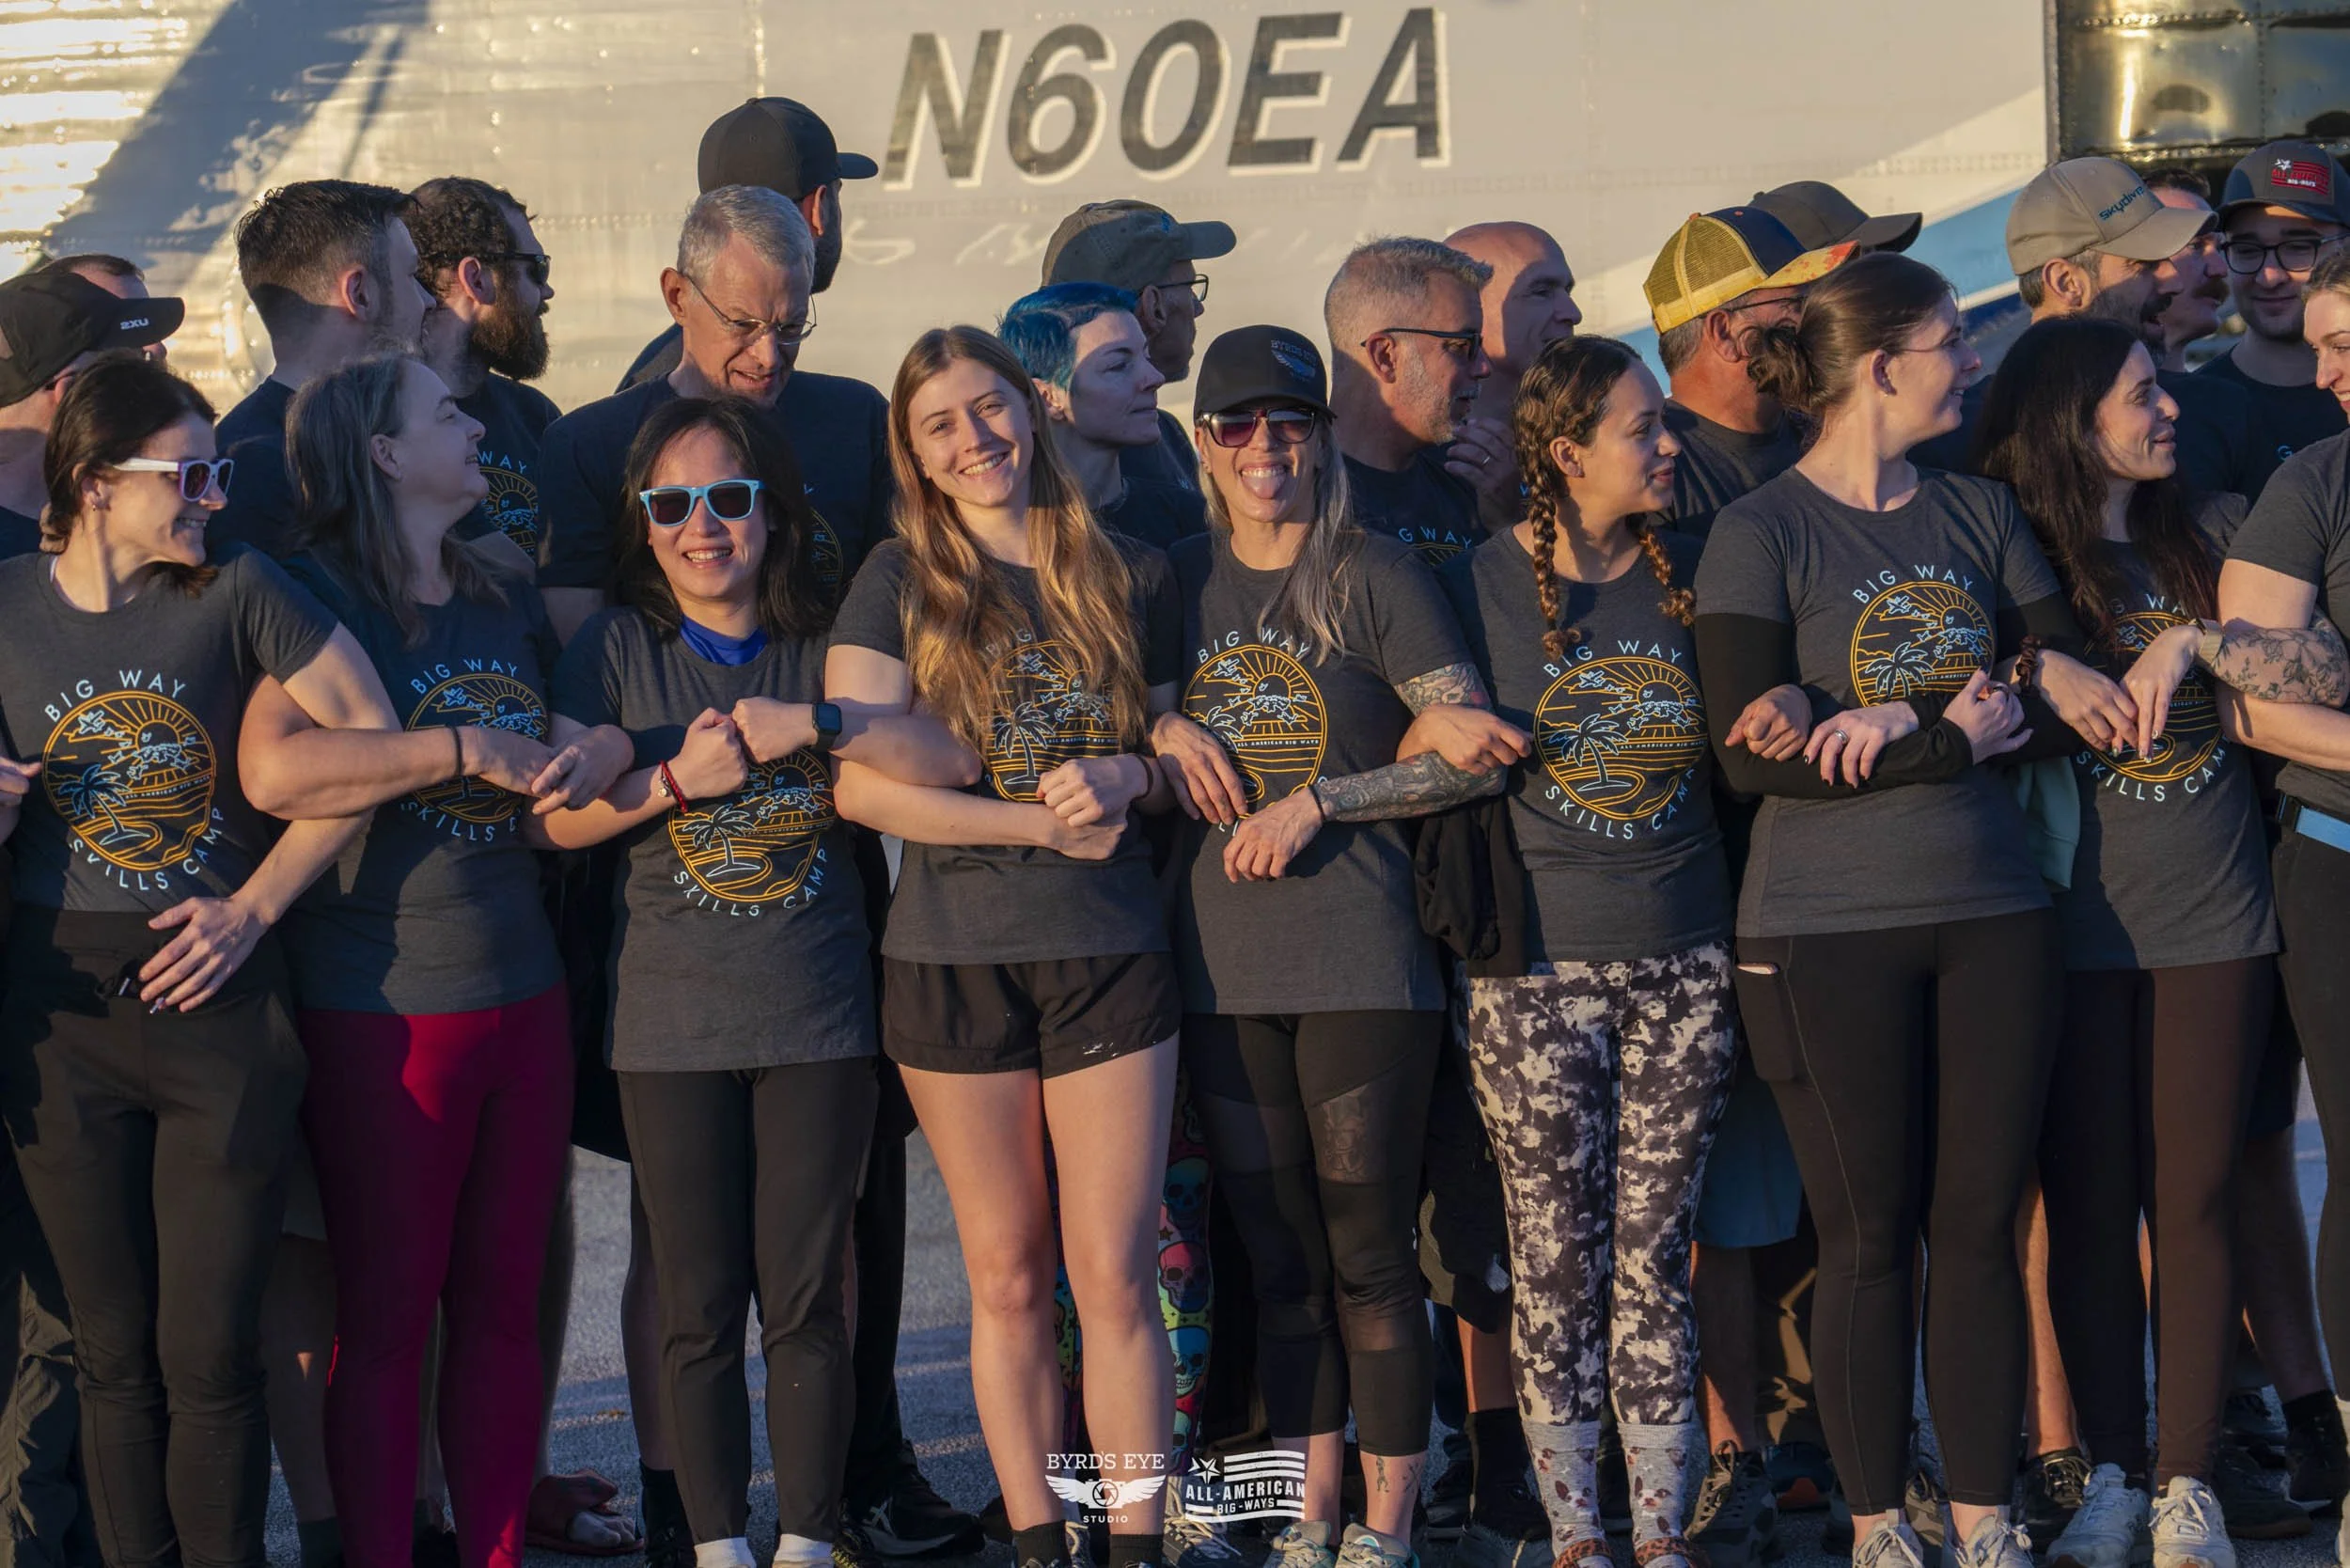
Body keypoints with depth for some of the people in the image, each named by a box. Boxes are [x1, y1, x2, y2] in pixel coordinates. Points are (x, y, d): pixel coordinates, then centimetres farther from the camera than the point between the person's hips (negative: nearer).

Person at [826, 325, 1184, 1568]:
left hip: (1109, 952, 1)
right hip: (952, 956, 0)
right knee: (1007, 1278, 5)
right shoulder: (900, 581, 1)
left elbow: (1178, 754, 15)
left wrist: (1121, 777, -8)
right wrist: (1047, 821, -13)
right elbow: (862, 782, -9)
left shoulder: (1126, 577, 7)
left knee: (1114, 1275, -3)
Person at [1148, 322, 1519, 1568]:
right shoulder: (1176, 581, 11)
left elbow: (1472, 755, -5)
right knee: (1280, 1257, 9)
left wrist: (1317, 800, -11)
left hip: (1360, 960, -4)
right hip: (1221, 963, 4)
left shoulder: (1375, 577, 0)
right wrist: (1164, 734, -2)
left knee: (1368, 1250, -2)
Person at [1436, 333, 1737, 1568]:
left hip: (1685, 957, 2)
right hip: (1539, 966, -2)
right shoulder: (1481, 585, -1)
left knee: (1655, 1255, 4)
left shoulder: (1691, 573, 8)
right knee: (1556, 1261, 1)